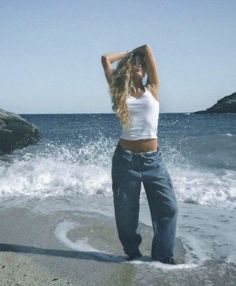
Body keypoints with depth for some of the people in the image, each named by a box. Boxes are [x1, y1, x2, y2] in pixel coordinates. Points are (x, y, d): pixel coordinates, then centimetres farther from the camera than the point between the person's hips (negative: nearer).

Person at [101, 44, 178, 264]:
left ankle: (163, 255, 14)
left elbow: (147, 49, 2)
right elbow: (105, 59, 4)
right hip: (126, 158, 0)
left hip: (153, 159, 1)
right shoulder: (120, 92, 7)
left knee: (167, 207, -2)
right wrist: (129, 54, 15)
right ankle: (133, 253, 26)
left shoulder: (152, 89, 7)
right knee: (126, 210, 6)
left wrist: (139, 53, 20)